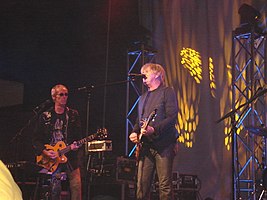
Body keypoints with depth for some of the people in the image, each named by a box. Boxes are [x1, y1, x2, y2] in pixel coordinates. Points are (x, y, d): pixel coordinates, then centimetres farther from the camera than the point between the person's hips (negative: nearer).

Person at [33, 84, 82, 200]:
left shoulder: (73, 115, 7)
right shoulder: (45, 117, 4)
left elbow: (78, 136, 6)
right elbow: (36, 140, 4)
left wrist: (75, 145, -15)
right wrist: (45, 152, -12)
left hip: (70, 157, 0)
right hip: (51, 160, 0)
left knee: (76, 188, -9)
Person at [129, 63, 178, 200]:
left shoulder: (167, 92, -1)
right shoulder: (143, 97, 23)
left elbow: (172, 118, -12)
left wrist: (154, 129, -24)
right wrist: (134, 132, 8)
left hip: (163, 144, -7)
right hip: (145, 146, 7)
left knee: (165, 186, -8)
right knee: (142, 185, 3)